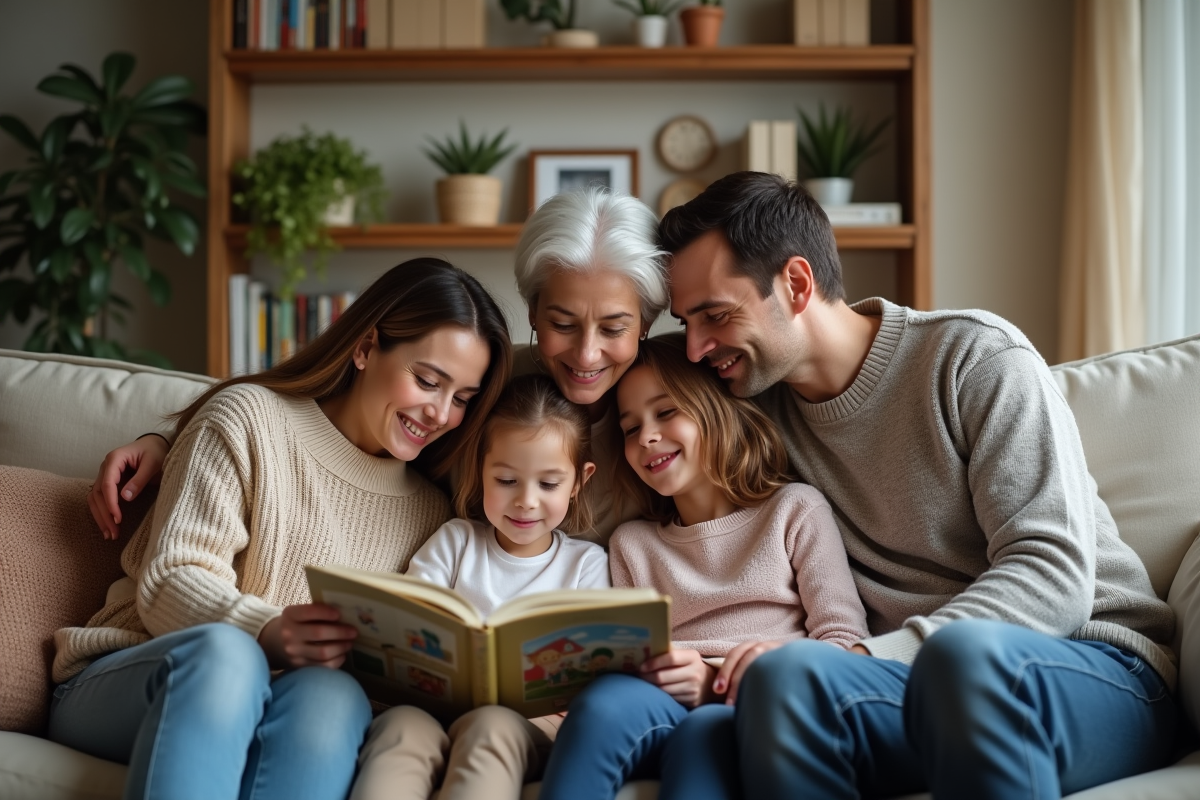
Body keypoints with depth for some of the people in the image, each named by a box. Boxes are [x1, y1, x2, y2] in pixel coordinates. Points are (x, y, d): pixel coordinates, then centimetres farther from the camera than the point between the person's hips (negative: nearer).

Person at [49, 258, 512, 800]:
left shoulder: (427, 512, 16)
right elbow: (170, 583, -8)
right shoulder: (249, 417, 2)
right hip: (135, 680, -2)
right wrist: (265, 633, -28)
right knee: (224, 650, -39)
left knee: (330, 693, -35)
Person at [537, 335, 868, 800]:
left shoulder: (795, 509, 15)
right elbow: (625, 672, 15)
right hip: (663, 714, 3)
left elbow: (845, 640, 5)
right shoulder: (631, 544, 24)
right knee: (601, 704, -35)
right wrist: (695, 680, -8)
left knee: (701, 735, -39)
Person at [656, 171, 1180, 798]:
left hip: (1096, 666, -3)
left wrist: (865, 659, -25)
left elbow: (1054, 577, -13)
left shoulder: (975, 354, -4)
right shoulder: (761, 404, 11)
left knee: (965, 651, -39)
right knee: (781, 675, -31)